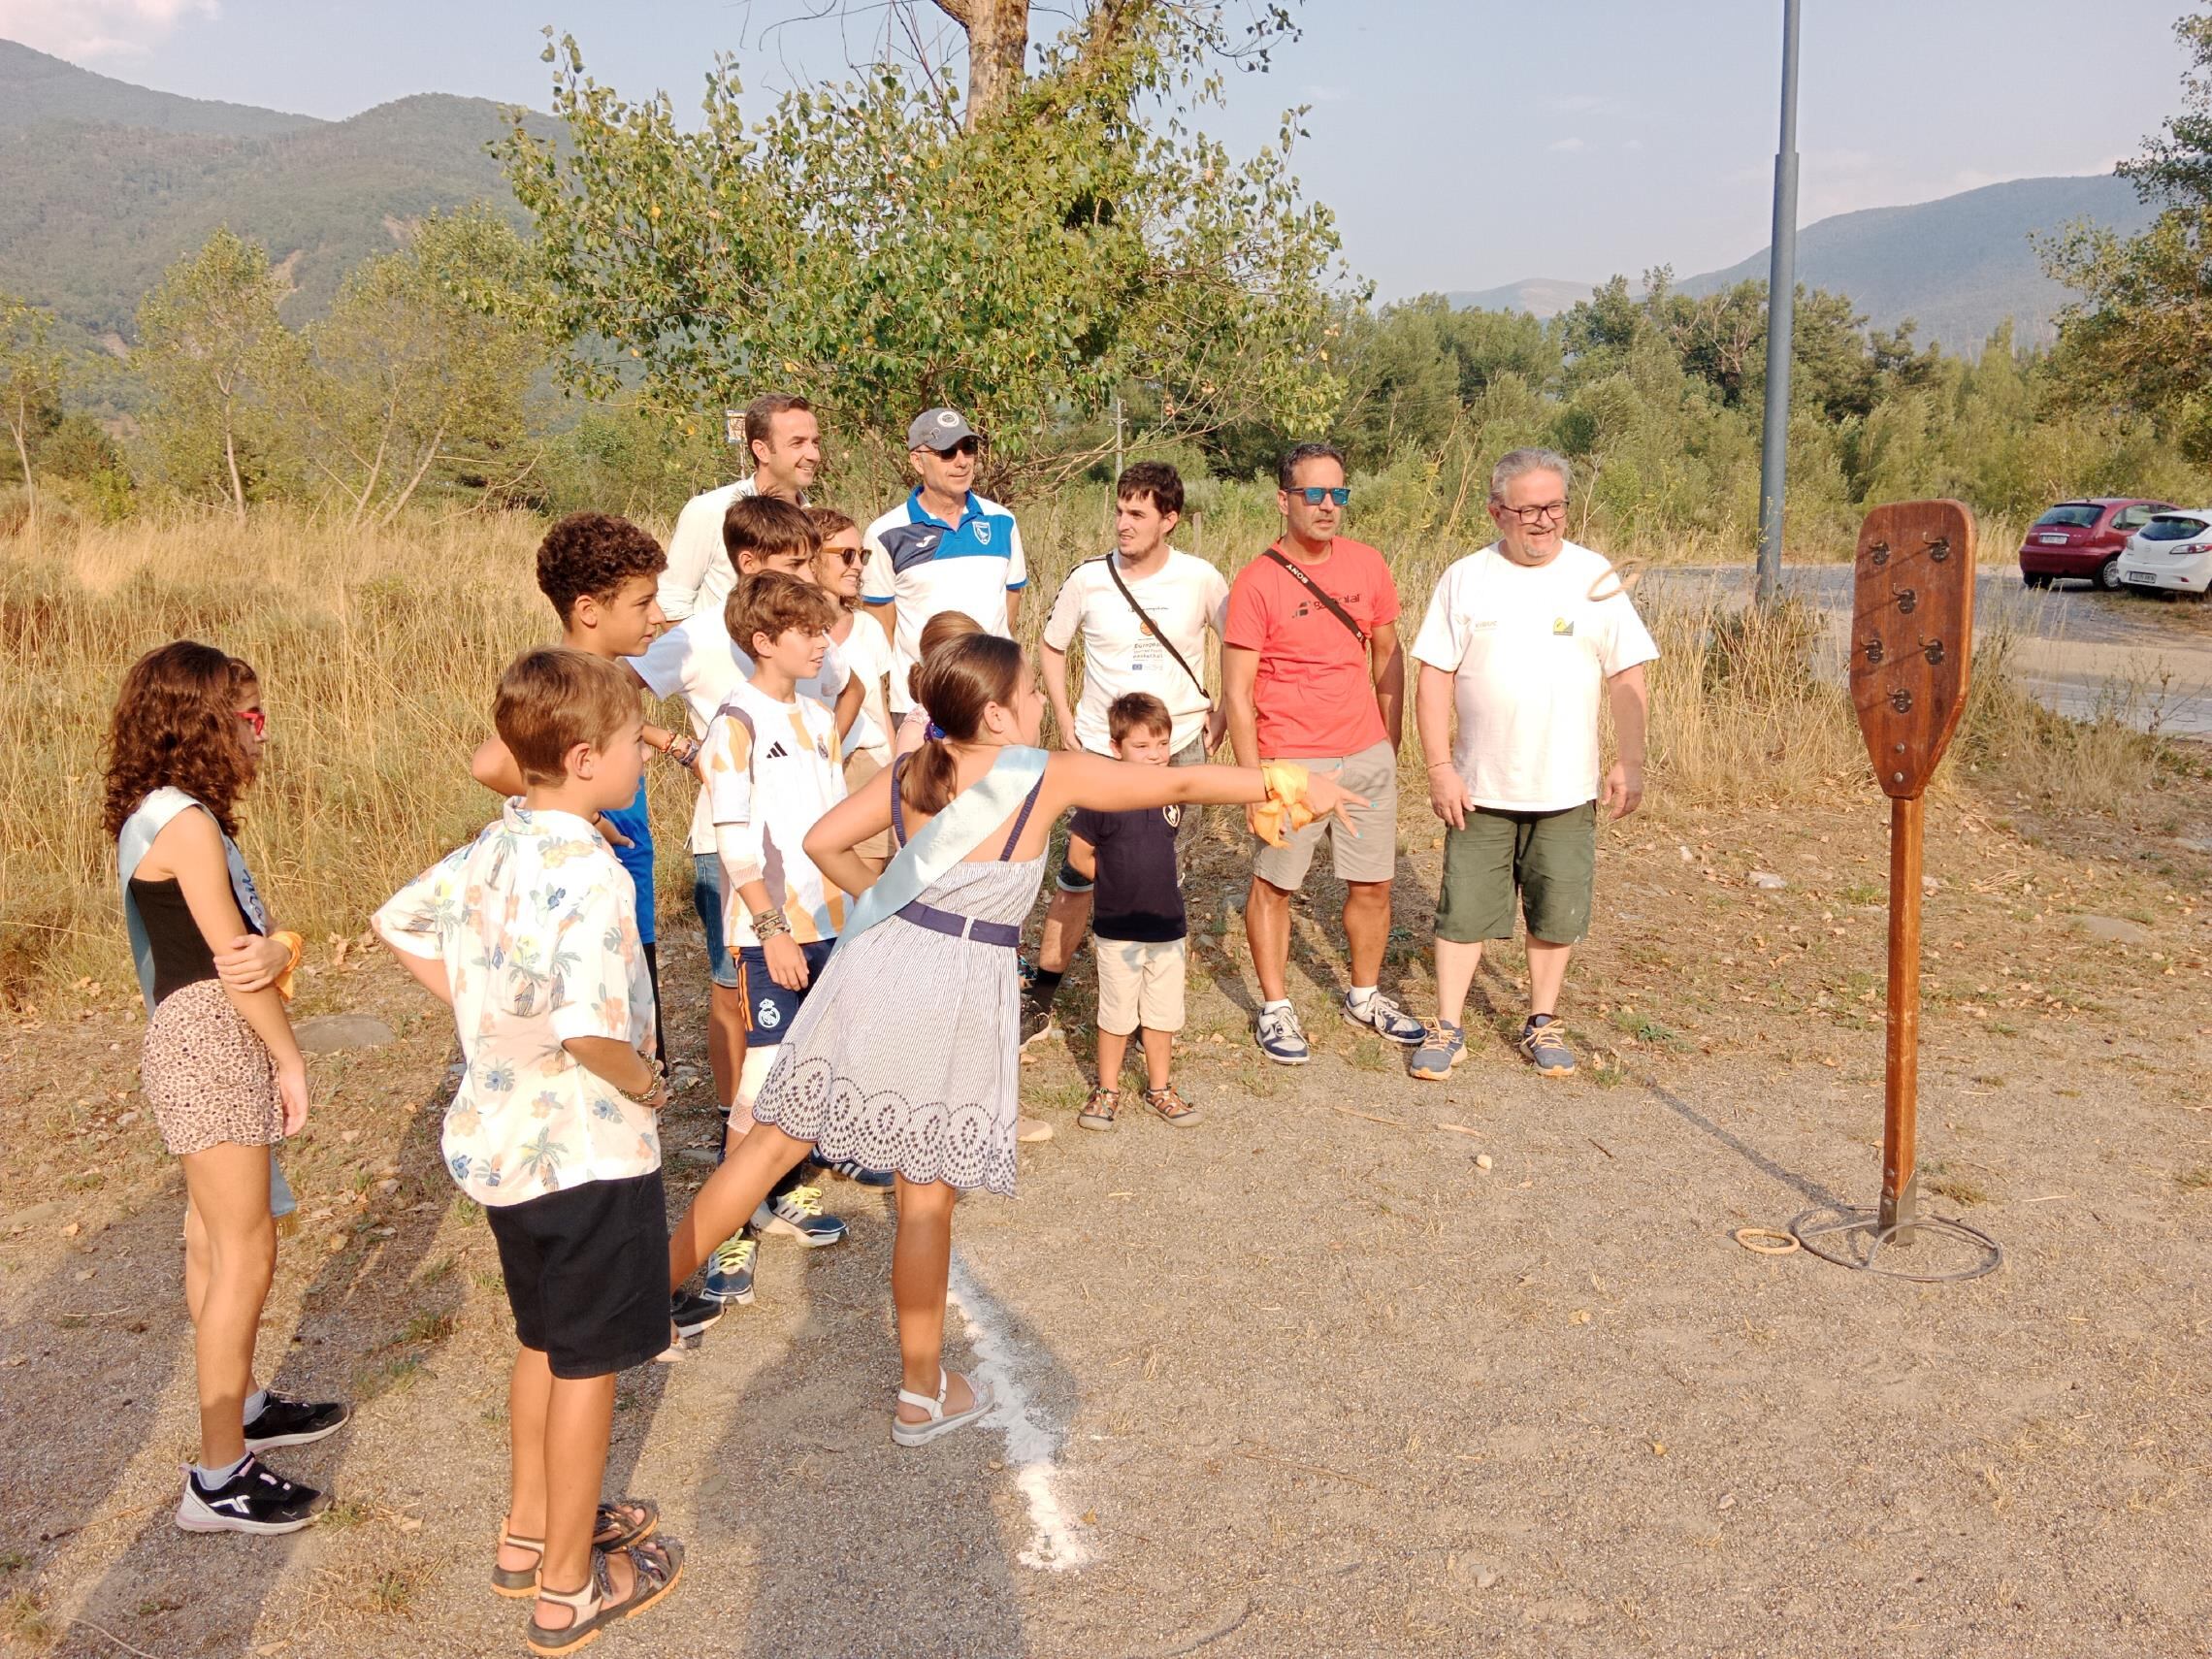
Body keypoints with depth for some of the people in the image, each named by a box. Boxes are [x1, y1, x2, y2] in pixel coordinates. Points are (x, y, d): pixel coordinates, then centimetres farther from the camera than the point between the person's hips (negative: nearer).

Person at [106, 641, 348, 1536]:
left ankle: (241, 1405, 36)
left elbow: (256, 931, 9)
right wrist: (290, 1058, -9)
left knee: (215, 1240, 21)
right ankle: (220, 1479, 2)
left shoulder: (175, 815, 13)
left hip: (213, 1045, 10)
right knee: (245, 1255, -5)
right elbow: (230, 959, -17)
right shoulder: (185, 822, -18)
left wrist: (276, 950, -10)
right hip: (208, 1045, -10)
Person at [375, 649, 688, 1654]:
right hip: (590, 1151, -8)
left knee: (542, 1340, 24)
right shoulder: (587, 873, -27)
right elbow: (588, 1029, -38)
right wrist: (642, 1082, -19)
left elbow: (402, 923, 15)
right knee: (586, 1363, 8)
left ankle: (530, 1533, 41)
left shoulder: (492, 847, 0)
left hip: (503, 1132, 8)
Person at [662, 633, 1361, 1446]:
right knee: (928, 1196, 7)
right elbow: (1179, 782, -1)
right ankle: (922, 1393, 23)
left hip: (876, 967, 5)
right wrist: (1291, 783, 9)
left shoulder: (910, 772, 6)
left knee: (773, 1142, 15)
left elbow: (822, 842, 6)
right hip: (954, 994, -5)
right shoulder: (1051, 776, -8)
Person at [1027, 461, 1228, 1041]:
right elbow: (1052, 648, 9)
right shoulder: (1088, 580, -7)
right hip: (1102, 752, 0)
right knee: (1079, 880, -2)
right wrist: (1065, 721, 2)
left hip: (1179, 751, 1)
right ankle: (1040, 999, 10)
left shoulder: (1200, 580, -8)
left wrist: (1223, 712, 1)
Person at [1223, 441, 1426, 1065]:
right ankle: (1275, 1007, 22)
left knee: (1373, 885, 12)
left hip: (1367, 757, 5)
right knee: (1274, 884, 6)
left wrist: (1390, 745, 14)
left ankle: (1365, 995, 31)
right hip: (1291, 763, -4)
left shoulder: (1367, 565, 2)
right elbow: (1237, 693, -11)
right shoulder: (1257, 582, -12)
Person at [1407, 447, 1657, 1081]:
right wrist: (1440, 768, -7)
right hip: (1480, 789, 0)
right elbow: (1434, 679, -1)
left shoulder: (1595, 578, 0)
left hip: (1566, 790, 1)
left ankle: (1541, 1023, 26)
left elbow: (1627, 678, 3)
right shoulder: (1465, 579, -1)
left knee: (1556, 915, 9)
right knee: (1464, 911, 4)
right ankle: (1447, 1028, 16)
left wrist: (1630, 762, -4)